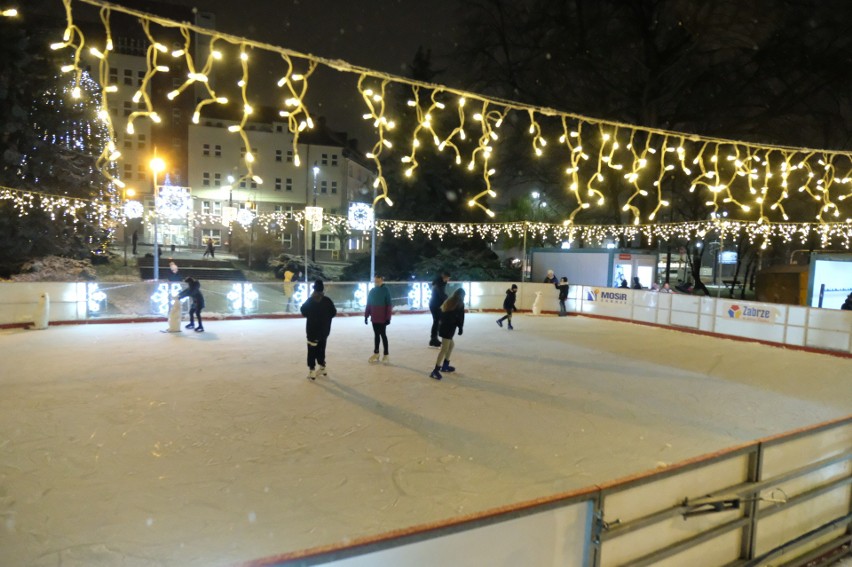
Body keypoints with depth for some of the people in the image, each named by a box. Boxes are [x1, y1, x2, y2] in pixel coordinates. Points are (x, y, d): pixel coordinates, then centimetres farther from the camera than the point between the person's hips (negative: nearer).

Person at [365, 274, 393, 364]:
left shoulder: (385, 290, -8)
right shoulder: (372, 291, 7)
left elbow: (389, 305, -10)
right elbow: (368, 304, 12)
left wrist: (388, 317, -14)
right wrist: (366, 316, 7)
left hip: (382, 318, -5)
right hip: (374, 318, 5)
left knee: (383, 334, 0)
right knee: (376, 335, 12)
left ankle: (386, 355, 8)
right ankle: (376, 353, 22)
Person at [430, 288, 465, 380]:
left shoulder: (449, 302, 16)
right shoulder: (460, 304, -2)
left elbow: (442, 314, 18)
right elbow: (460, 317, -6)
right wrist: (461, 328, 2)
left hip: (444, 326, 8)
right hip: (449, 328, -8)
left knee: (451, 344, 26)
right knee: (444, 349, -10)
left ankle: (445, 365, 32)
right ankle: (435, 371, -16)